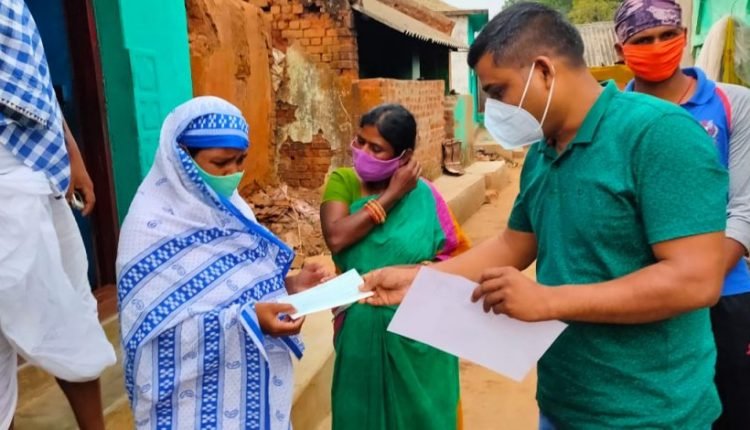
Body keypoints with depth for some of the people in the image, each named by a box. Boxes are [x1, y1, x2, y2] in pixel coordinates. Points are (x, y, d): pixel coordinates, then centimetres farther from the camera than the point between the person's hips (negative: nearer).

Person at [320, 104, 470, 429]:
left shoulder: (423, 195, -8)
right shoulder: (342, 182, -5)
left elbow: (457, 254, -2)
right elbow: (335, 238, -22)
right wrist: (390, 196, -18)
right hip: (361, 333, 1)